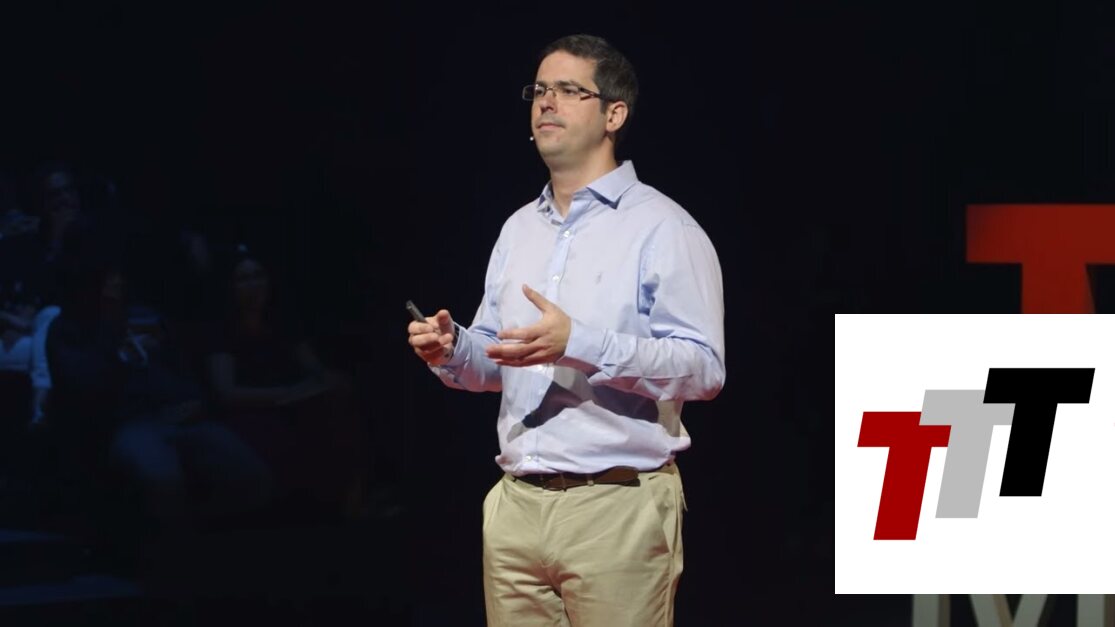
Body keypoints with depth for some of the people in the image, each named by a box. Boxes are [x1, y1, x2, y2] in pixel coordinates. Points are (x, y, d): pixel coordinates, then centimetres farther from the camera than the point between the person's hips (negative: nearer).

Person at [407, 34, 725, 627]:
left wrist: (579, 344, -25)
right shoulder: (518, 228, 18)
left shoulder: (663, 228, -5)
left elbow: (703, 368, -15)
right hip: (515, 505, 6)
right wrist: (454, 350, -2)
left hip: (616, 507, -6)